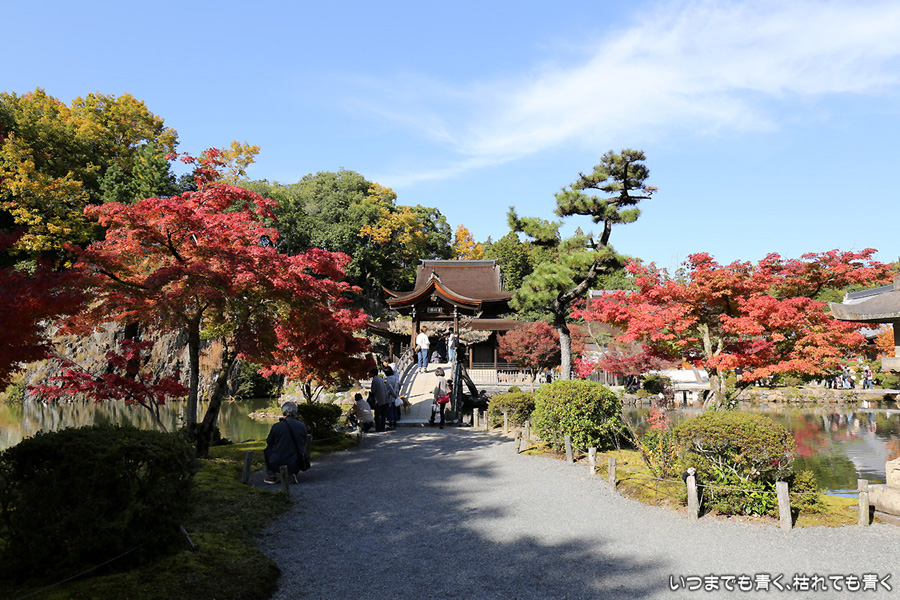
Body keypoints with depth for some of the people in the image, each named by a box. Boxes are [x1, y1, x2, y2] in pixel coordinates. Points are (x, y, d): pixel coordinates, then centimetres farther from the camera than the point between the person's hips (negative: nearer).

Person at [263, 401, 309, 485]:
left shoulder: (276, 426, -8)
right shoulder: (302, 426, 1)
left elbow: (268, 444, 8)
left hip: (278, 464, -2)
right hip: (296, 465, 2)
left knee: (267, 450, 25)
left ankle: (271, 476, 24)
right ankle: (292, 474, 14)